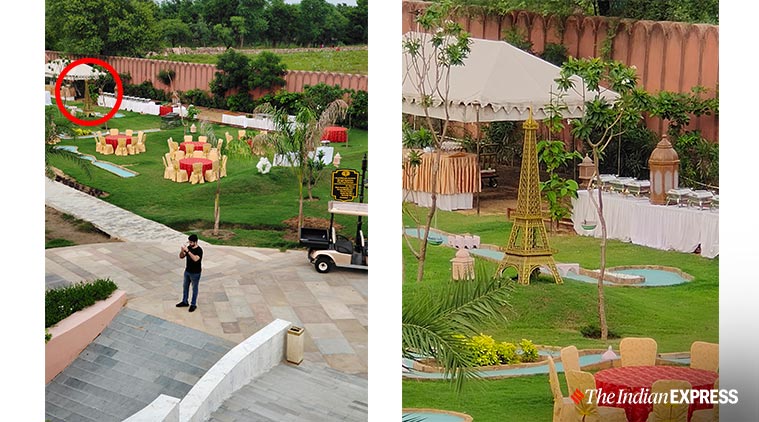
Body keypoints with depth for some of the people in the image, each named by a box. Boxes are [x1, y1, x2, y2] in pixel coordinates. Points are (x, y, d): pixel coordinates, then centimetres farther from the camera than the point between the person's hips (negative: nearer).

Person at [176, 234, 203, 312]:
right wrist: (182, 250, -21)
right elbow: (181, 257, 0)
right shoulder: (188, 247, -2)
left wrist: (187, 251, -40)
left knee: (194, 288, 8)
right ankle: (185, 302, 35)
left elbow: (195, 259, -39)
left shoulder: (199, 250, -23)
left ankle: (193, 304, 21)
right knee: (185, 287, 19)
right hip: (187, 271, 7)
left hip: (195, 273, -7)